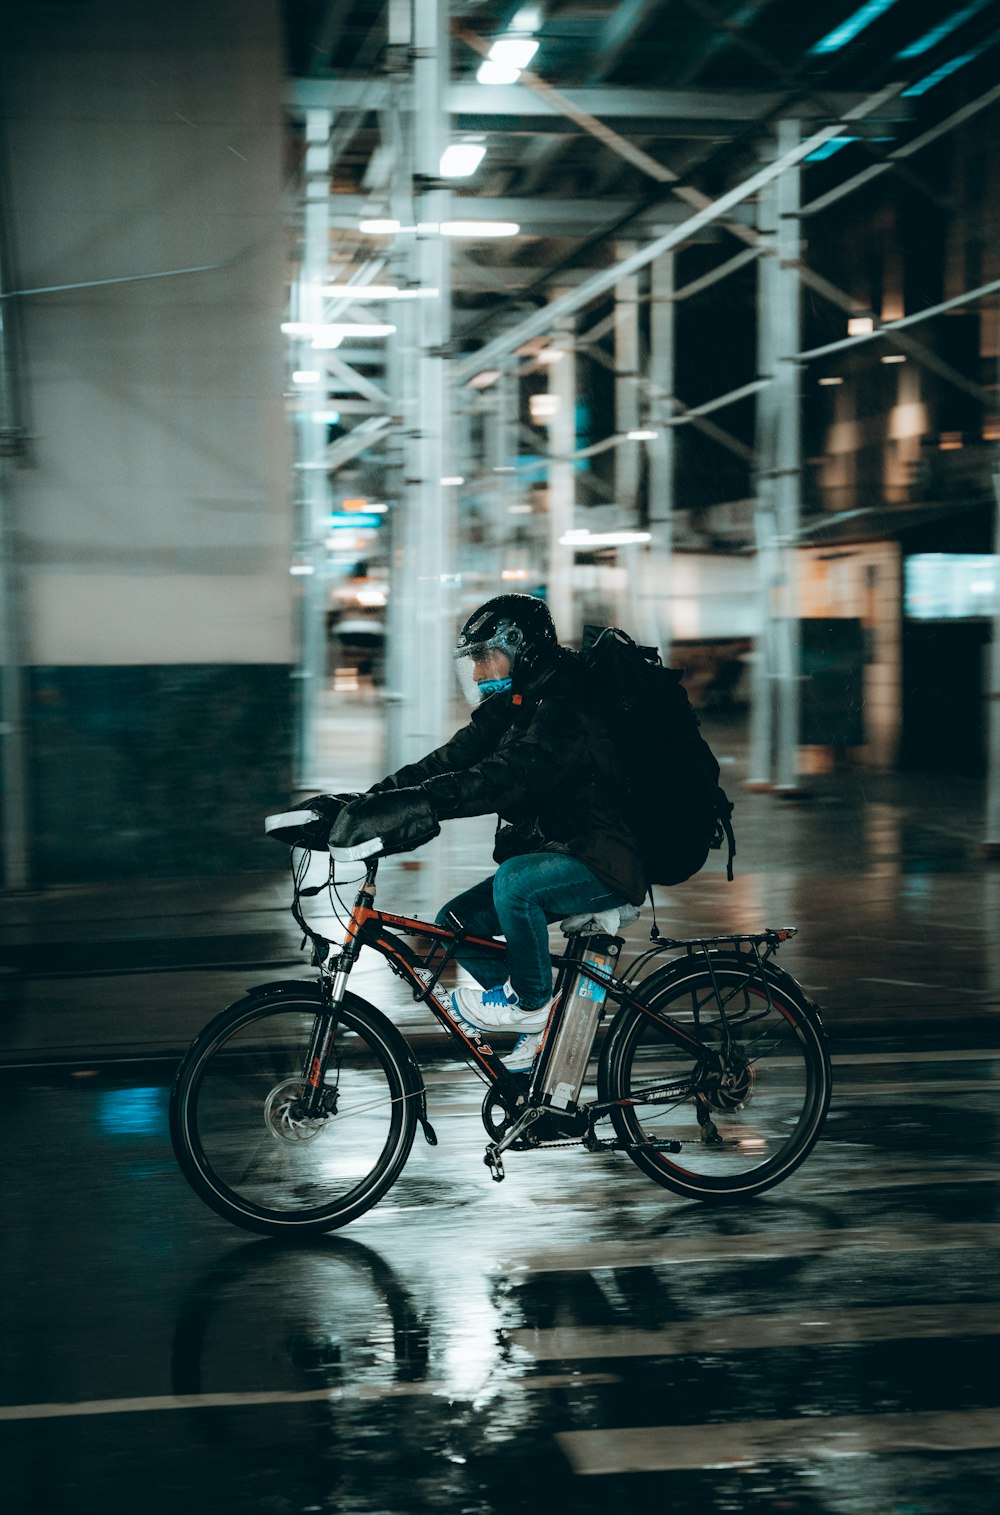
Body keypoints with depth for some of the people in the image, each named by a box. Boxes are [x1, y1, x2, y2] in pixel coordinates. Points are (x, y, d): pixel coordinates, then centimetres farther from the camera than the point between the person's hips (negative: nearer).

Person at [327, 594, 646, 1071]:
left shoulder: (563, 709, -21)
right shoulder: (508, 709, 9)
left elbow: (501, 778, -36)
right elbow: (446, 763, 0)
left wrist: (401, 806, -44)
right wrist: (365, 802, -14)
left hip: (604, 868, -10)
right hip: (549, 858, 10)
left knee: (513, 880, -35)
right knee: (453, 923, -2)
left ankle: (532, 1001, -12)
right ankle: (541, 1027, 10)